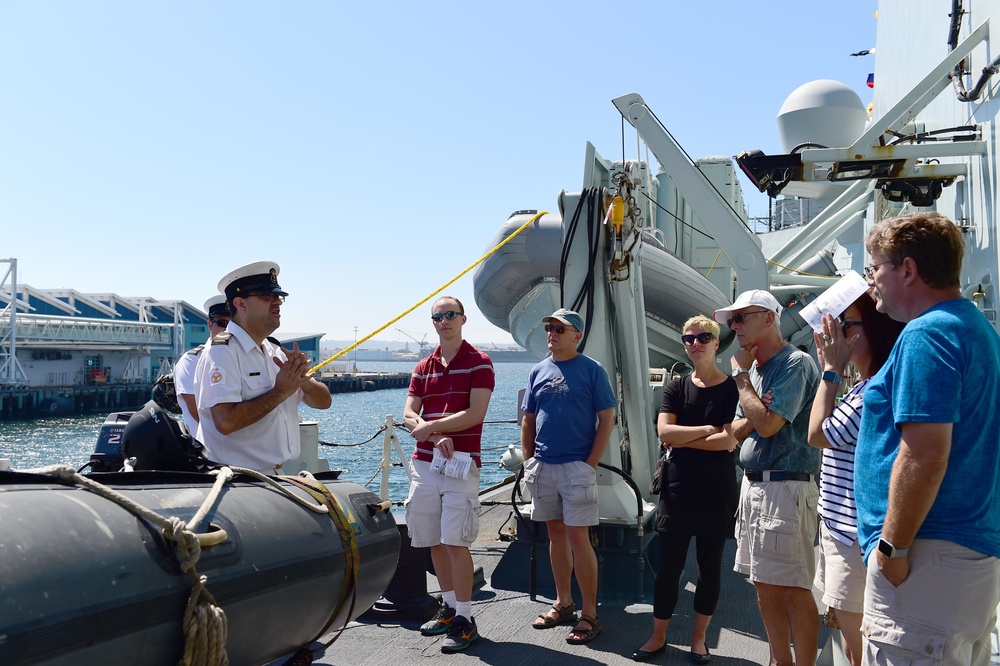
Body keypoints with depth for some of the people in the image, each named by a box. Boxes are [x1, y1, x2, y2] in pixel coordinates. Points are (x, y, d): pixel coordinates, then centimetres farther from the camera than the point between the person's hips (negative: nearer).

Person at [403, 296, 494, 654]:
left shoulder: (478, 362, -3)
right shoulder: (423, 368, 14)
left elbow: (476, 414, -13)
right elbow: (409, 415, 5)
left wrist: (429, 426, -11)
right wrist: (438, 437, -13)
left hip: (461, 463, -6)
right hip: (424, 463, 6)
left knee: (456, 541, -9)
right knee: (433, 540, 11)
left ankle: (464, 619, -1)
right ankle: (449, 606, 25)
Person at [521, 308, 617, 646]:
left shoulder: (592, 370, -4)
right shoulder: (538, 371, 10)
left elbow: (607, 419, -6)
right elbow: (528, 421, 16)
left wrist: (591, 464, -12)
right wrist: (528, 460, 6)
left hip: (577, 466, -5)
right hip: (542, 466, 5)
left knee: (578, 536, -6)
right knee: (556, 532, 13)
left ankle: (589, 614, 4)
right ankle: (563, 603, 25)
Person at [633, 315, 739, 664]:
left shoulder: (732, 388, -3)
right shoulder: (676, 388, 7)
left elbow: (730, 440, -14)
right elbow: (664, 432, -7)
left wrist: (683, 439, -10)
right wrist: (707, 430, -12)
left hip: (717, 492, -2)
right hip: (678, 490, 2)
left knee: (710, 567, 8)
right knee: (669, 566, 6)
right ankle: (658, 637, 19)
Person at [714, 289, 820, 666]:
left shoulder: (796, 364, -10)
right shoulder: (755, 369, 17)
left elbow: (767, 424, -19)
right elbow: (738, 431, 15)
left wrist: (741, 375, -7)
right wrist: (756, 411, -8)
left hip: (785, 487, -9)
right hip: (752, 483, 9)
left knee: (792, 589, -7)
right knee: (765, 586, 14)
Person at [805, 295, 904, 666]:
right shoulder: (866, 386, 13)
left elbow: (818, 434, -15)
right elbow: (830, 434, 21)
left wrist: (832, 371, -8)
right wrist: (832, 371, 17)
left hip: (856, 533, -11)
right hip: (840, 527, 11)